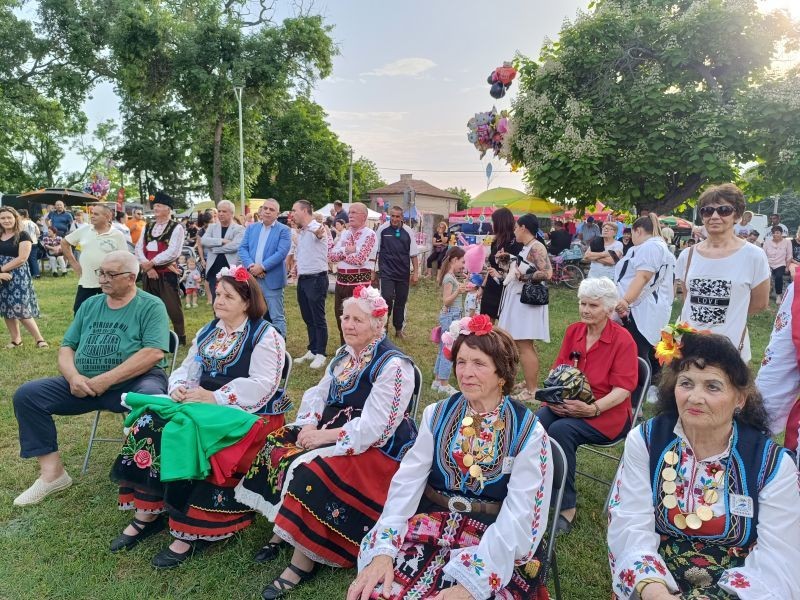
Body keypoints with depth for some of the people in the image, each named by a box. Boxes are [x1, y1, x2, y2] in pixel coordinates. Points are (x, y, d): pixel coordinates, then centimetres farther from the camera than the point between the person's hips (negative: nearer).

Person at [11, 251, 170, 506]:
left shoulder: (151, 306, -4)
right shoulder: (90, 305, 15)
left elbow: (154, 353, -17)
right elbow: (67, 346, 15)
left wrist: (106, 379, -19)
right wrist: (73, 376, -8)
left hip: (135, 381, -6)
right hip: (84, 384, 7)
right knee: (26, 395, -5)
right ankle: (52, 473, -1)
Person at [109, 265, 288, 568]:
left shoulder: (265, 336, -7)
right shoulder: (208, 332, 18)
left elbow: (261, 385, -18)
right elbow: (186, 369, 16)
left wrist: (214, 397, -21)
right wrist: (179, 388, -7)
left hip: (247, 413, -7)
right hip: (204, 404, 8)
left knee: (184, 435, -30)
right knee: (150, 421, -15)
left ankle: (189, 531, -18)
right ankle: (145, 515, -9)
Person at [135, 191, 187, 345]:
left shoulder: (176, 227, -8)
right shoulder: (148, 226, 12)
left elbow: (172, 252, -18)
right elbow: (139, 248, 6)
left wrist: (151, 263, -14)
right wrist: (147, 267, -10)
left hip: (167, 274, -6)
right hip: (148, 274, 7)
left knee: (173, 308, -2)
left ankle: (180, 338, 12)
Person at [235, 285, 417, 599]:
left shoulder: (393, 365, -18)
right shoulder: (345, 355, 9)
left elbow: (372, 427, -24)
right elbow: (318, 394, 10)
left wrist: (325, 436, -21)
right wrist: (309, 425, -9)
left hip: (377, 449, -9)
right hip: (333, 433, 9)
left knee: (310, 470, -28)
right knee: (278, 445, -5)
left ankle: (302, 561, -11)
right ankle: (282, 531, 5)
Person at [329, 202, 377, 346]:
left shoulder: (369, 234, -7)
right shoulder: (345, 233, 13)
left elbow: (359, 259, -18)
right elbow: (331, 255, 5)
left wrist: (340, 254, -4)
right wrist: (346, 250, -12)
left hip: (359, 281, -7)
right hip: (341, 280, 7)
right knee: (340, 316, 14)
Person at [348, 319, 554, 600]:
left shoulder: (529, 432, -7)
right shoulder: (436, 414, 2)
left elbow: (519, 516, -13)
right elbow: (407, 481, -4)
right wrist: (383, 550, -18)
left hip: (498, 545, -2)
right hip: (432, 526, 2)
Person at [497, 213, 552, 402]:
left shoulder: (536, 247, -14)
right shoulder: (525, 248, 15)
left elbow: (547, 273, -24)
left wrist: (524, 277, -18)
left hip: (527, 300, -10)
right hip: (518, 299, 10)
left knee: (524, 345, -8)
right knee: (521, 344, 15)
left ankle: (532, 389, -1)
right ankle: (528, 382, 25)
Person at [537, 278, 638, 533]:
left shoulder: (623, 339, -8)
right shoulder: (573, 331, 7)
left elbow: (623, 389, -12)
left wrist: (593, 408, -26)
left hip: (608, 412, -4)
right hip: (565, 405, 5)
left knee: (561, 430, -32)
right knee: (535, 423, -26)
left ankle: (566, 507, -19)